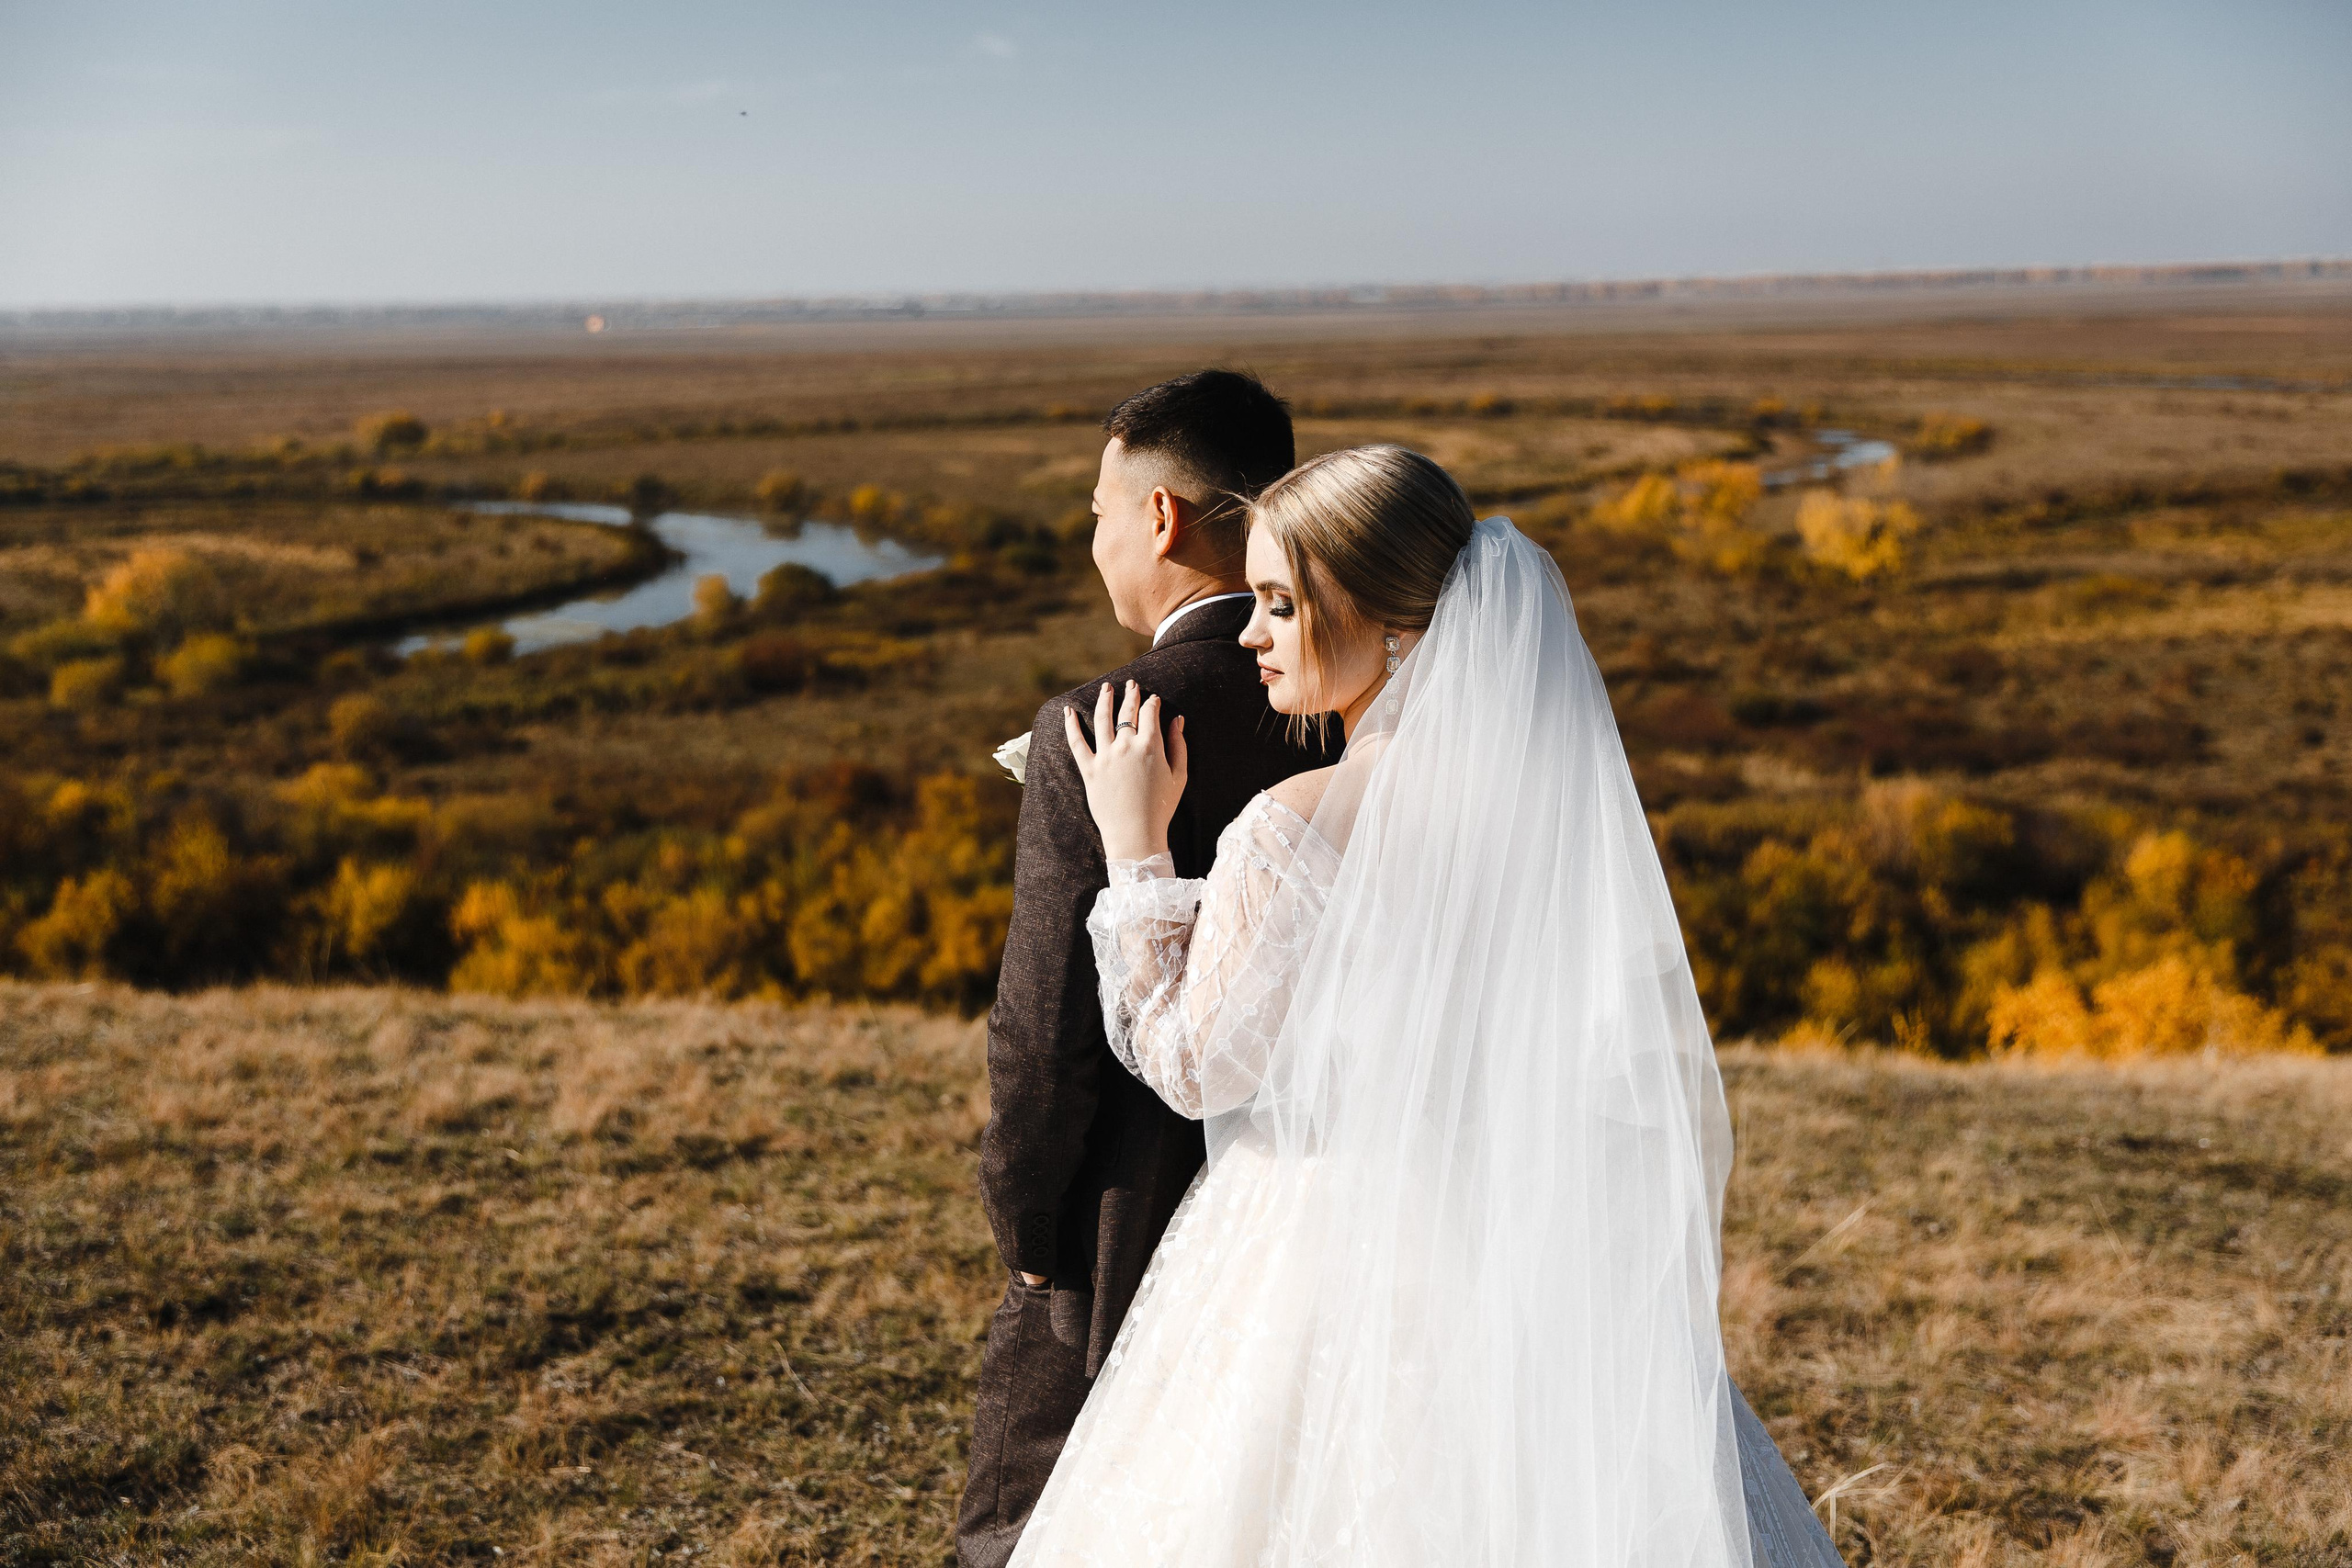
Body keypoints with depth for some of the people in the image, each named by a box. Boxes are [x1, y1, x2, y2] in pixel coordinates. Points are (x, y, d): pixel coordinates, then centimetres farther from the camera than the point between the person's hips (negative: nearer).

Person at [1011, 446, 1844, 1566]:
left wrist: (1136, 849, -3)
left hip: (1327, 1262, -5)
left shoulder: (1297, 828, -20)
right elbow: (1666, 1073, 4)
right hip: (1534, 1259, 5)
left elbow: (1196, 1065, -10)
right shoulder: (1573, 796, -3)